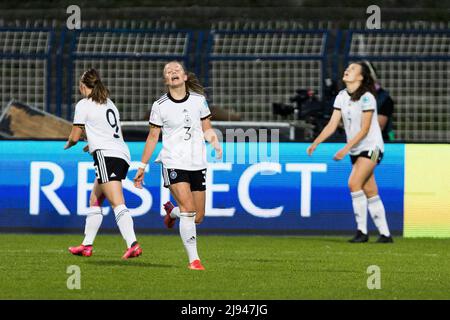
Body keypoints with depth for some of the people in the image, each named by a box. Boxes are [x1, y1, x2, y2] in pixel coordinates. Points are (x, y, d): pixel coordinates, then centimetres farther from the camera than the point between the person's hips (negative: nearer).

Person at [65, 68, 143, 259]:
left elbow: (75, 137, 2)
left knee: (117, 204, -19)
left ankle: (133, 245, -33)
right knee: (95, 200, 18)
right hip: (122, 154, 8)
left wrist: (68, 144, 26)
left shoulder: (83, 105, 0)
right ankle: (87, 246, 22)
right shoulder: (109, 104, 23)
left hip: (106, 156, -8)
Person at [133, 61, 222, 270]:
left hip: (197, 164, 3)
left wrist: (216, 144, -9)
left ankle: (172, 211, 42)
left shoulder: (199, 100, 3)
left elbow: (207, 129, 12)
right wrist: (142, 166, 7)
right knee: (188, 208, -21)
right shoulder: (160, 106, -2)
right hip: (173, 164, -3)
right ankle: (193, 259, -17)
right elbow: (153, 137, 6)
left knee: (198, 217, 7)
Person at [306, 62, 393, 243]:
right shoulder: (341, 97, 5)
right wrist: (315, 143, -9)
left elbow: (364, 129, -19)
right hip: (356, 151, 7)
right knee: (370, 192, 6)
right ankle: (385, 234, 10)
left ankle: (362, 231, -15)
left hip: (371, 147, -7)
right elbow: (332, 125, 3)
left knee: (354, 182, -20)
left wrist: (346, 149, -24)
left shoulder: (366, 97, -16)